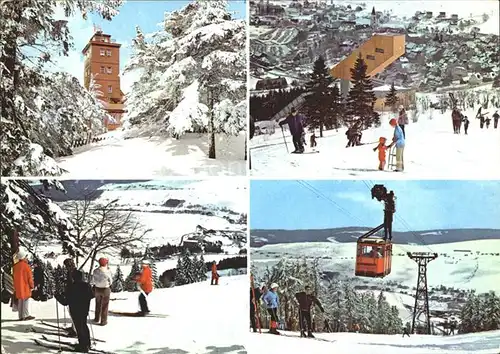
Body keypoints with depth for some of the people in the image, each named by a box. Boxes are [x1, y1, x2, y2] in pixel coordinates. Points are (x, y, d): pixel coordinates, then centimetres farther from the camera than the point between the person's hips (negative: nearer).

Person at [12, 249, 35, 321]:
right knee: (26, 300, -4)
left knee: (20, 301, 10)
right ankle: (26, 315, -7)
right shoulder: (26, 266, -13)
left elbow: (14, 277, 15)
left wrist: (15, 287, 21)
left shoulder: (15, 266, 9)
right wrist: (32, 286, -2)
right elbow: (30, 277, -11)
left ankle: (21, 316, 11)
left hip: (18, 287, 7)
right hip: (25, 286, -7)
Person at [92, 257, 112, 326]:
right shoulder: (107, 272, -23)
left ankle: (97, 319, 37)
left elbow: (93, 281, 0)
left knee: (98, 304, 23)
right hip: (106, 289, -4)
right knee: (105, 306, 10)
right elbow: (110, 281, -12)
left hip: (97, 289, 4)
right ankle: (103, 321, 16)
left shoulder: (95, 271, -10)